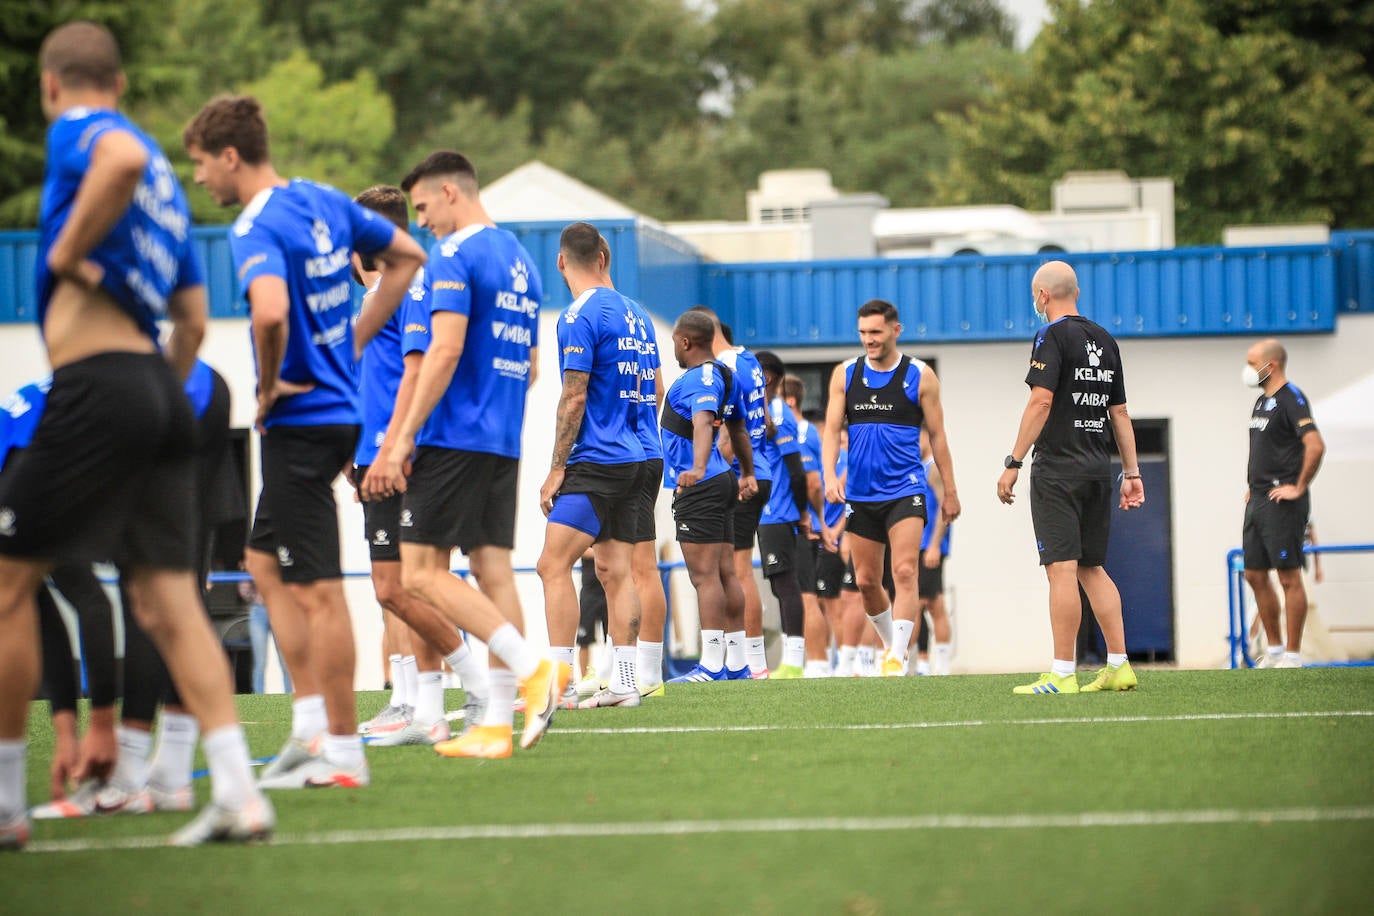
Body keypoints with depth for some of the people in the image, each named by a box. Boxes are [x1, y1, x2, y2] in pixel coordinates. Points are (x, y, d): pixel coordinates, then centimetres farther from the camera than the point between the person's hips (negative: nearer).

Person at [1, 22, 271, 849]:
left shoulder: (77, 129, -1)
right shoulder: (165, 182, 24)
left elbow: (125, 159, -27)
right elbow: (194, 321, 24)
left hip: (98, 386, -8)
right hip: (161, 395, 8)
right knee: (170, 603, 5)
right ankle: (238, 795, -7)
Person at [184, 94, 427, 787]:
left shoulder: (256, 230, -18)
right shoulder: (326, 203, 9)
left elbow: (270, 312, -38)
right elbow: (406, 255, 21)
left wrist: (269, 387, -19)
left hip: (298, 420, -9)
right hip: (339, 410, 9)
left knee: (317, 589, -4)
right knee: (265, 565, 18)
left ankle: (342, 750, 1)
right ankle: (311, 724, 17)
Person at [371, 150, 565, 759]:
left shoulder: (454, 257, -9)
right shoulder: (519, 259, 19)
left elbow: (445, 350, -19)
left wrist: (404, 437, -17)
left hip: (454, 437, -9)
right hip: (504, 443, 9)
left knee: (422, 574, -8)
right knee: (493, 569, 5)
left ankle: (533, 667, -19)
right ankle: (497, 722, 1)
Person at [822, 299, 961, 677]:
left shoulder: (919, 376, -1)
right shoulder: (845, 375, 5)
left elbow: (937, 436, 4)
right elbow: (831, 431, 3)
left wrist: (950, 491, 6)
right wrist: (830, 475, -14)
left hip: (905, 490, -4)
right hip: (860, 492, 4)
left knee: (904, 572, -17)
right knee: (866, 581, 9)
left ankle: (897, 658, -21)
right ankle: (891, 642, 30)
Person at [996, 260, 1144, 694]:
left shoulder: (1053, 336, -7)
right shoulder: (1104, 340, 14)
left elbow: (1041, 401, -17)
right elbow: (1120, 413, 17)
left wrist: (1013, 463, -15)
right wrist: (1131, 472, 19)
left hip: (1058, 469, -7)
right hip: (1099, 470, 7)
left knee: (1062, 569, -9)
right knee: (1092, 568, 13)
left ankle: (1062, 675, -11)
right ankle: (1119, 667, 10)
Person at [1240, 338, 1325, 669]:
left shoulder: (1291, 400, -12)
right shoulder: (1262, 402, 17)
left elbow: (1315, 446, -25)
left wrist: (1299, 488, -20)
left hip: (1282, 503, -10)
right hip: (1257, 502, 10)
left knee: (1289, 577, -6)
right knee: (1255, 574, 11)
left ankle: (1293, 655, -3)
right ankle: (1274, 649, 19)